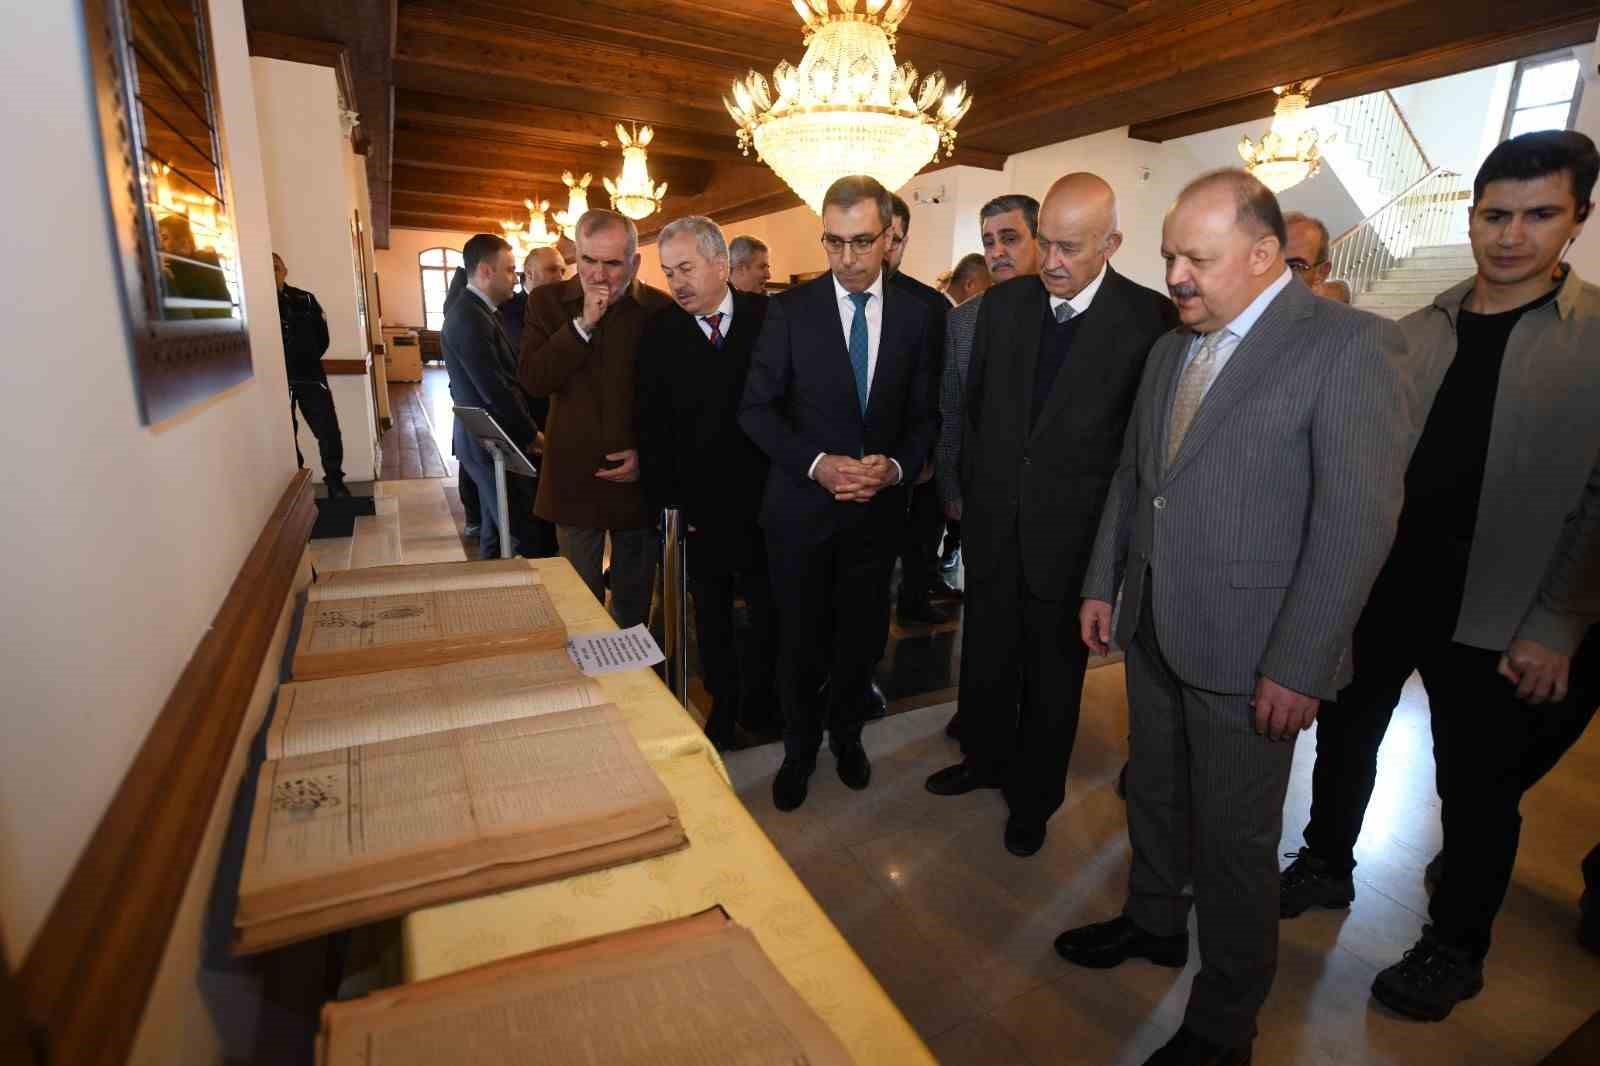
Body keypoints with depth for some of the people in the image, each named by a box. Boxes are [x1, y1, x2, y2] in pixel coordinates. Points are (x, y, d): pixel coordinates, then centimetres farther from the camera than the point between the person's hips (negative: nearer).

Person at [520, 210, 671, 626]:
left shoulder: (661, 309, -1)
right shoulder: (548, 301, 2)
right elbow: (533, 380, -10)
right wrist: (582, 324, -17)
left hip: (640, 478, 0)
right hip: (574, 478, 0)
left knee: (634, 603, 14)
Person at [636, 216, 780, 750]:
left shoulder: (770, 317, -4)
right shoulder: (658, 335, -2)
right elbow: (652, 428, -2)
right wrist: (670, 501, -7)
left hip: (765, 499, 0)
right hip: (700, 505, 1)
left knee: (767, 608, 13)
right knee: (711, 613, 14)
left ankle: (758, 702, 33)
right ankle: (723, 705, 33)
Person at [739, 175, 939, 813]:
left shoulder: (916, 315, 1)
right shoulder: (790, 311, -5)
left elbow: (925, 416, 5)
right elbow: (755, 409, -5)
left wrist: (897, 466, -14)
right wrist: (816, 463, -18)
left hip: (878, 506, 2)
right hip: (801, 507, -1)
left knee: (865, 636, 15)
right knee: (802, 639, 12)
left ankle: (844, 731, 43)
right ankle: (800, 747, 37)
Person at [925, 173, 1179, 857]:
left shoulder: (1150, 319, -11)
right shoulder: (1003, 303, 1)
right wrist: (974, 486, 8)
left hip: (1071, 532, -3)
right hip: (993, 522, 4)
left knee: (1054, 673, 14)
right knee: (987, 656, 19)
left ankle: (1032, 798, 37)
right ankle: (985, 758, 46)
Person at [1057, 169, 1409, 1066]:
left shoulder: (1348, 346, -12)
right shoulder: (1172, 347, 10)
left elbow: (1358, 520, -17)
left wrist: (1299, 667, -18)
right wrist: (1104, 584, 12)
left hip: (1249, 652, -6)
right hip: (1154, 629, 6)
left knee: (1235, 840, 9)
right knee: (1154, 793, 22)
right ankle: (1154, 922, 47)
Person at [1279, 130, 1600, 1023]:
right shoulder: (1417, 332, 4)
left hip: (1495, 616, -3)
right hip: (1379, 586, 3)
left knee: (1479, 788, 11)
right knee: (1346, 736, 16)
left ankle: (1455, 949, 33)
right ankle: (1327, 867, 40)